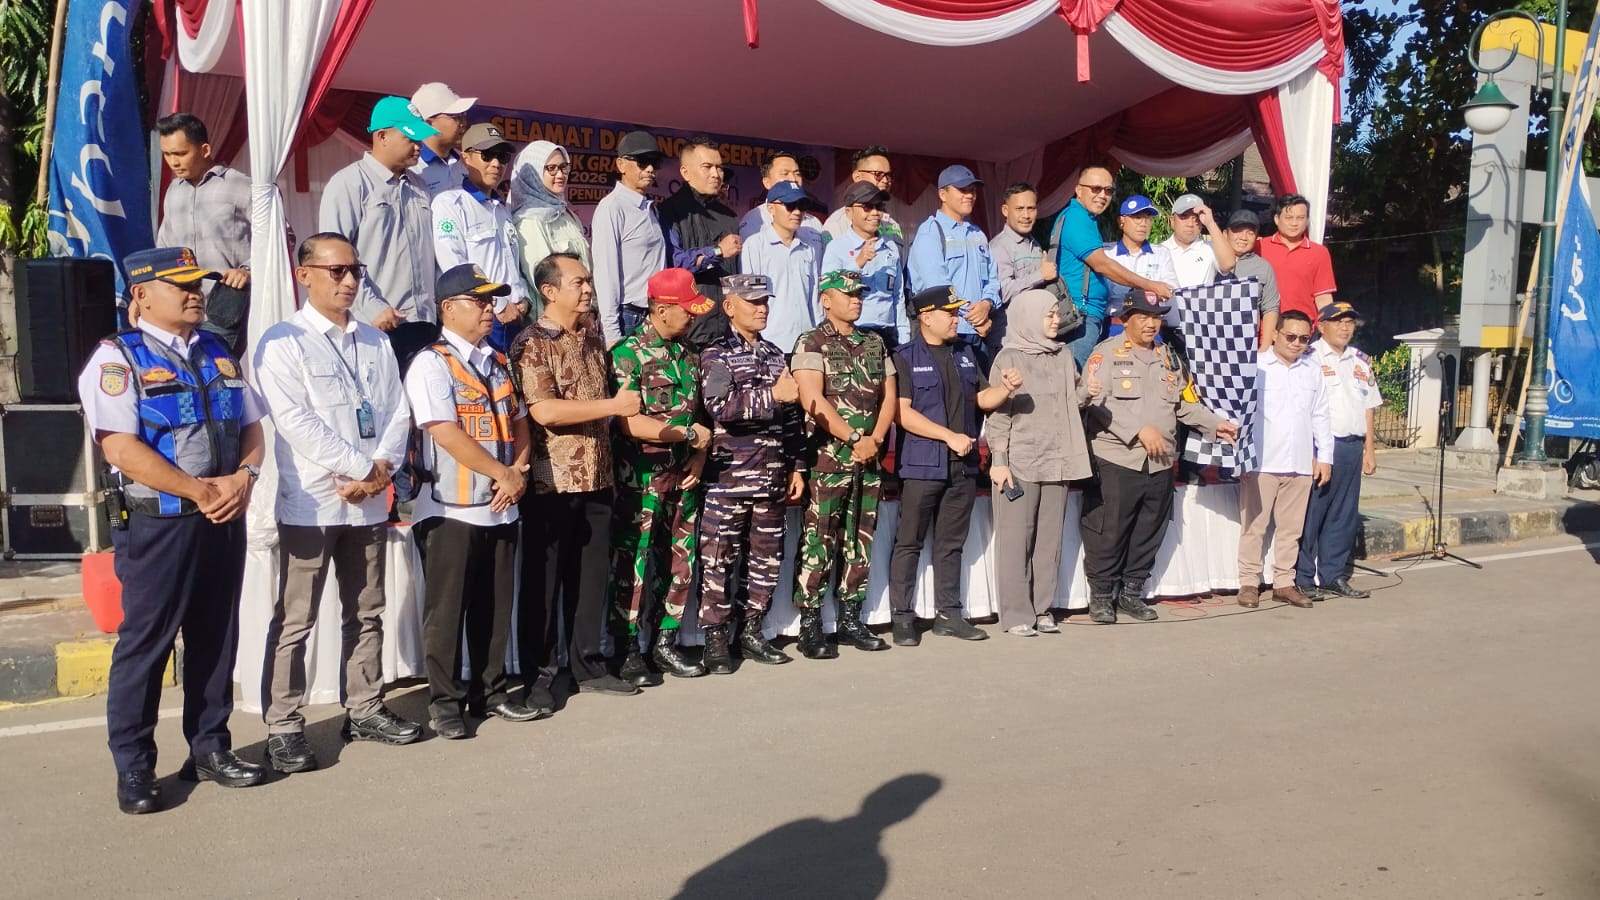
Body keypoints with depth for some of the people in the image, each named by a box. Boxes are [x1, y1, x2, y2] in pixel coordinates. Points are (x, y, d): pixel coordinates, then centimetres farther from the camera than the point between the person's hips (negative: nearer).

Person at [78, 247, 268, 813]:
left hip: (225, 520, 6)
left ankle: (209, 750, 25)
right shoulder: (117, 358, -5)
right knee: (144, 644, 1)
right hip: (158, 525, -6)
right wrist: (200, 491, -17)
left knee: (216, 639, 12)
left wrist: (244, 477, -8)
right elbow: (122, 449, -15)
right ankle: (133, 769, 13)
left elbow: (251, 426, 13)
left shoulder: (218, 353, 14)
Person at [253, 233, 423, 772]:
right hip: (310, 502, -6)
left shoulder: (376, 343, 15)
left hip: (370, 501, 6)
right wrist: (362, 468, -14)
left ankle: (365, 710, 25)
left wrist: (381, 467, -8)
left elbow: (397, 411, 9)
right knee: (295, 621, -2)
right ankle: (284, 728, 6)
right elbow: (296, 421, -14)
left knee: (366, 612, 13)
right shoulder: (283, 343, -4)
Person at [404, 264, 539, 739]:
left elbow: (519, 423, 16)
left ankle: (491, 692, 26)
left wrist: (518, 472, -3)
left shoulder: (497, 362, 15)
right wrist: (504, 473, -12)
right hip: (451, 509, -6)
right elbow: (447, 435, -17)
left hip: (500, 507, 7)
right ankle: (445, 702, 15)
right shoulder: (432, 364, -8)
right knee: (447, 609, 3)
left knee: (495, 606, 13)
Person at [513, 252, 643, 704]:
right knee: (544, 581, 4)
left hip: (597, 478, 6)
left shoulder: (593, 336, 12)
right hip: (552, 482, -6)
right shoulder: (531, 344, -9)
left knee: (592, 576, 12)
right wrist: (612, 406, -19)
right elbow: (544, 411, -21)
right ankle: (539, 674, 14)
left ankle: (588, 663, 24)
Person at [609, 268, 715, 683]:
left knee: (681, 561, 11)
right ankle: (628, 652, 9)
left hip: (684, 475, 7)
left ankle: (665, 642, 24)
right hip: (641, 477, -7)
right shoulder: (627, 354, -10)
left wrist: (699, 457, 1)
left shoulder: (689, 355, 11)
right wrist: (689, 434, -14)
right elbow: (629, 422, -19)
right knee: (633, 564, -1)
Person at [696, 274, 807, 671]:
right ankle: (715, 639, 10)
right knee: (719, 559, 0)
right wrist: (772, 395, -24)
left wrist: (797, 467, 13)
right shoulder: (716, 354, -2)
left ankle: (752, 632, 23)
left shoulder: (775, 354, 16)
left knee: (767, 559, 10)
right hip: (728, 477, -6)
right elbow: (719, 404, -20)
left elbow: (792, 417, 17)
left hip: (772, 478, 6)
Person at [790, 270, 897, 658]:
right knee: (818, 542, -6)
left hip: (869, 458, 6)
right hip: (827, 457, -6)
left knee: (860, 542, 9)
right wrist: (854, 439, -15)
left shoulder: (875, 344, 15)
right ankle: (810, 625, 0)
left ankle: (851, 618, 18)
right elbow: (813, 400, -14)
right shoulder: (812, 344, -3)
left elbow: (888, 396, 12)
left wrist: (874, 440, -4)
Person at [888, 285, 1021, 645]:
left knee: (951, 543, 12)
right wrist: (950, 437, -16)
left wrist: (1007, 388, -3)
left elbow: (982, 399, 18)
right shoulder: (905, 358, -5)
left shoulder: (964, 354, 15)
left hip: (962, 466, 6)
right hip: (922, 464, -6)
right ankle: (903, 616, 6)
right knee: (909, 543, 0)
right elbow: (903, 413, -13)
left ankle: (949, 613, 19)